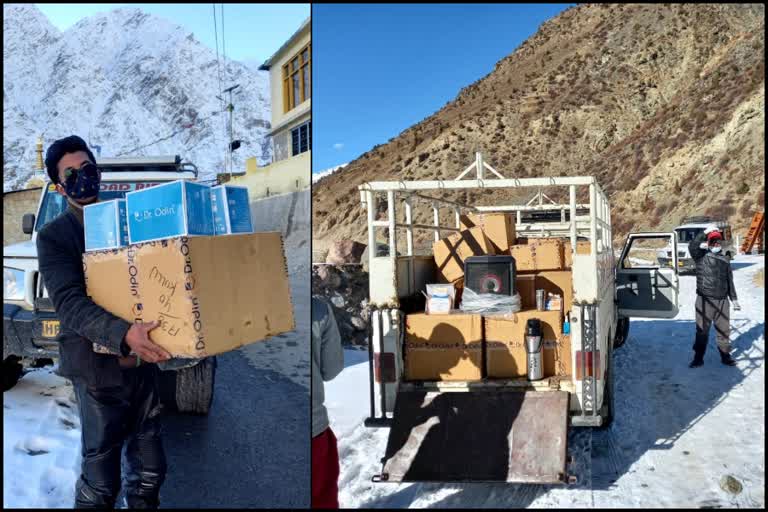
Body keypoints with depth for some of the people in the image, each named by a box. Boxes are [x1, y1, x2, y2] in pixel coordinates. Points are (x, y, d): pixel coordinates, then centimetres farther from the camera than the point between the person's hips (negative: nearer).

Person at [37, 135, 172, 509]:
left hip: (143, 360, 4)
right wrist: (123, 334, -36)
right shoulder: (53, 237, -5)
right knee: (101, 478, 4)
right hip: (98, 367, -4)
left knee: (149, 468, 14)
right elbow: (69, 303, -18)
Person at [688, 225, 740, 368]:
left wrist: (734, 299, 16)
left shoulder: (725, 260, 13)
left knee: (723, 329, 10)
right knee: (702, 330, 2)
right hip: (705, 300, -4)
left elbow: (730, 281, 19)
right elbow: (692, 246, -22)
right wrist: (705, 232, -21)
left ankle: (725, 355, 23)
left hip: (722, 300, 4)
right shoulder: (701, 256, 1)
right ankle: (698, 357, 9)